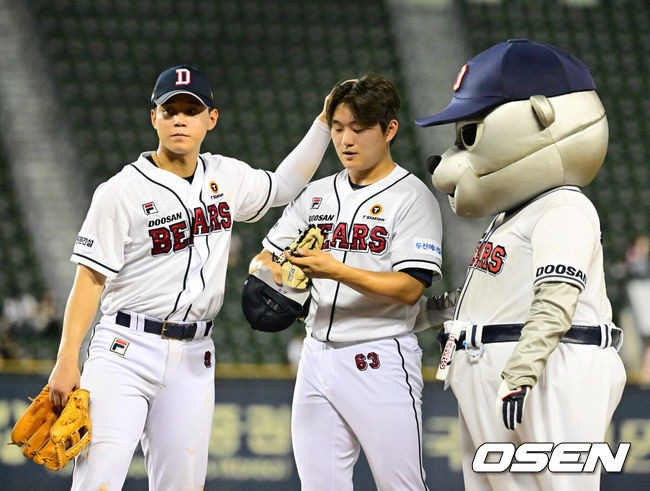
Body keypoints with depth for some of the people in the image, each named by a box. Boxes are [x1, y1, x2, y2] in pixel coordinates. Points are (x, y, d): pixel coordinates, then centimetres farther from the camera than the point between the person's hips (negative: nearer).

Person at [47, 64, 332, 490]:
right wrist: (67, 361, -15)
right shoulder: (123, 191, -7)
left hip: (192, 360, 5)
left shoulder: (226, 177, 9)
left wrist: (325, 122, 22)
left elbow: (284, 186, 29)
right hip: (125, 353, -5)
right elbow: (90, 279, -8)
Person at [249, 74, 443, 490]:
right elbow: (267, 256, 16)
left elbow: (410, 288, -15)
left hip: (381, 360, -6)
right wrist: (266, 271, -8)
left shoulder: (412, 198, -5)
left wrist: (337, 271, -25)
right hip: (317, 357, 6)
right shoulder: (317, 195, 14)